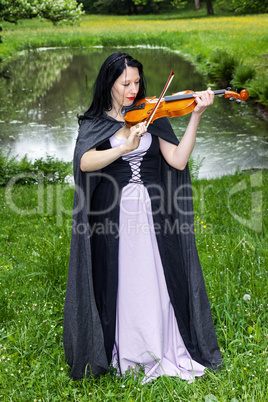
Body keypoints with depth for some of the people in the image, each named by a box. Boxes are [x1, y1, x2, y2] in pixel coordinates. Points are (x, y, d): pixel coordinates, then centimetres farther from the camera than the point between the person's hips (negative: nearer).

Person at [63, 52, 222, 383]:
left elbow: (178, 160, -4)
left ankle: (167, 351, 18)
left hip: (153, 216, 1)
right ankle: (123, 353, 21)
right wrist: (125, 147, -30)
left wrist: (196, 116, -11)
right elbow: (85, 163, -16)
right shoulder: (94, 124, 4)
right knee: (119, 286, 5)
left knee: (159, 284, 3)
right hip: (113, 217, -1)